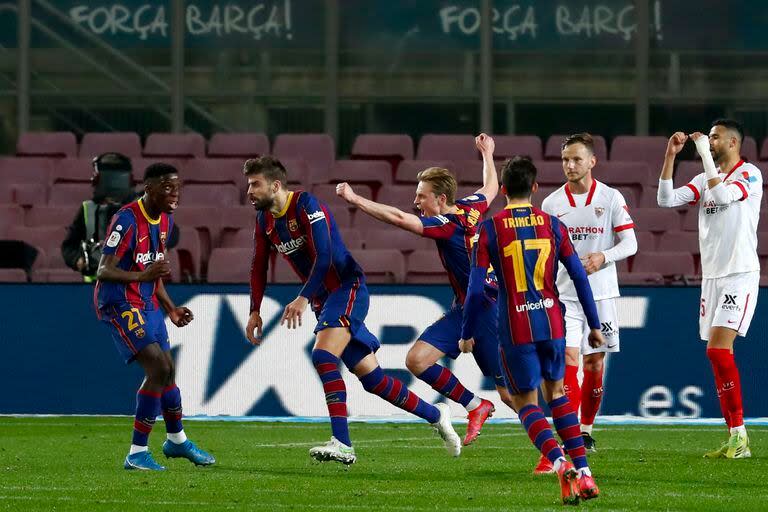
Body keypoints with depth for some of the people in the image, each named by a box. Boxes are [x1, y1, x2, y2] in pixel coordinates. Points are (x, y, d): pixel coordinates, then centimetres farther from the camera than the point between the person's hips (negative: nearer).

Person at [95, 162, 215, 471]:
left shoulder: (165, 220, 9)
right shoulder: (127, 220, -19)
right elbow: (103, 272, -23)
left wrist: (171, 309, 19)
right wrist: (141, 276, -38)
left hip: (147, 304, 9)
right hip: (120, 303, -9)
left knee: (166, 370, 18)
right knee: (158, 367, -19)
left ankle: (176, 440, 42)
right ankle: (137, 454, -14)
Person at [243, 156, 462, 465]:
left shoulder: (306, 205, -16)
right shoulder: (264, 219, 8)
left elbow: (323, 256, -25)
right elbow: (259, 267, 18)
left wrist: (303, 298, -31)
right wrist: (255, 311, 12)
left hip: (348, 288, -8)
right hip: (324, 299, 8)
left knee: (323, 356, -27)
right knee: (371, 378, 8)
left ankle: (342, 444, -32)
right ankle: (435, 415, 25)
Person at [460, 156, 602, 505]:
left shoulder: (489, 229, -3)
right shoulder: (552, 224, 4)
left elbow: (476, 287, -5)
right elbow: (579, 276, 4)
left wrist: (467, 334, 7)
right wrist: (594, 325, 12)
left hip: (515, 329, -3)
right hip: (552, 322, 3)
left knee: (526, 402, 7)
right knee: (556, 391, 20)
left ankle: (561, 465, -17)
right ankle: (583, 472, 11)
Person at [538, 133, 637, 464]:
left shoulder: (611, 198, -1)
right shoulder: (551, 204, 3)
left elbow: (630, 243, 0)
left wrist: (603, 257, -18)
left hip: (601, 294, 1)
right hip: (564, 295, 0)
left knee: (595, 364, 7)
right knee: (568, 359, -14)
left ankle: (586, 430, 24)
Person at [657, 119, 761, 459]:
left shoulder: (749, 174, -6)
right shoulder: (706, 179, 15)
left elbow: (723, 195, -25)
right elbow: (666, 200, 6)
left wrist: (704, 153, -20)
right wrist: (670, 156, -1)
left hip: (740, 274, -8)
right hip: (712, 275, 8)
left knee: (718, 349, -17)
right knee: (719, 355, 3)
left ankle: (740, 434, -14)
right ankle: (734, 439, 5)